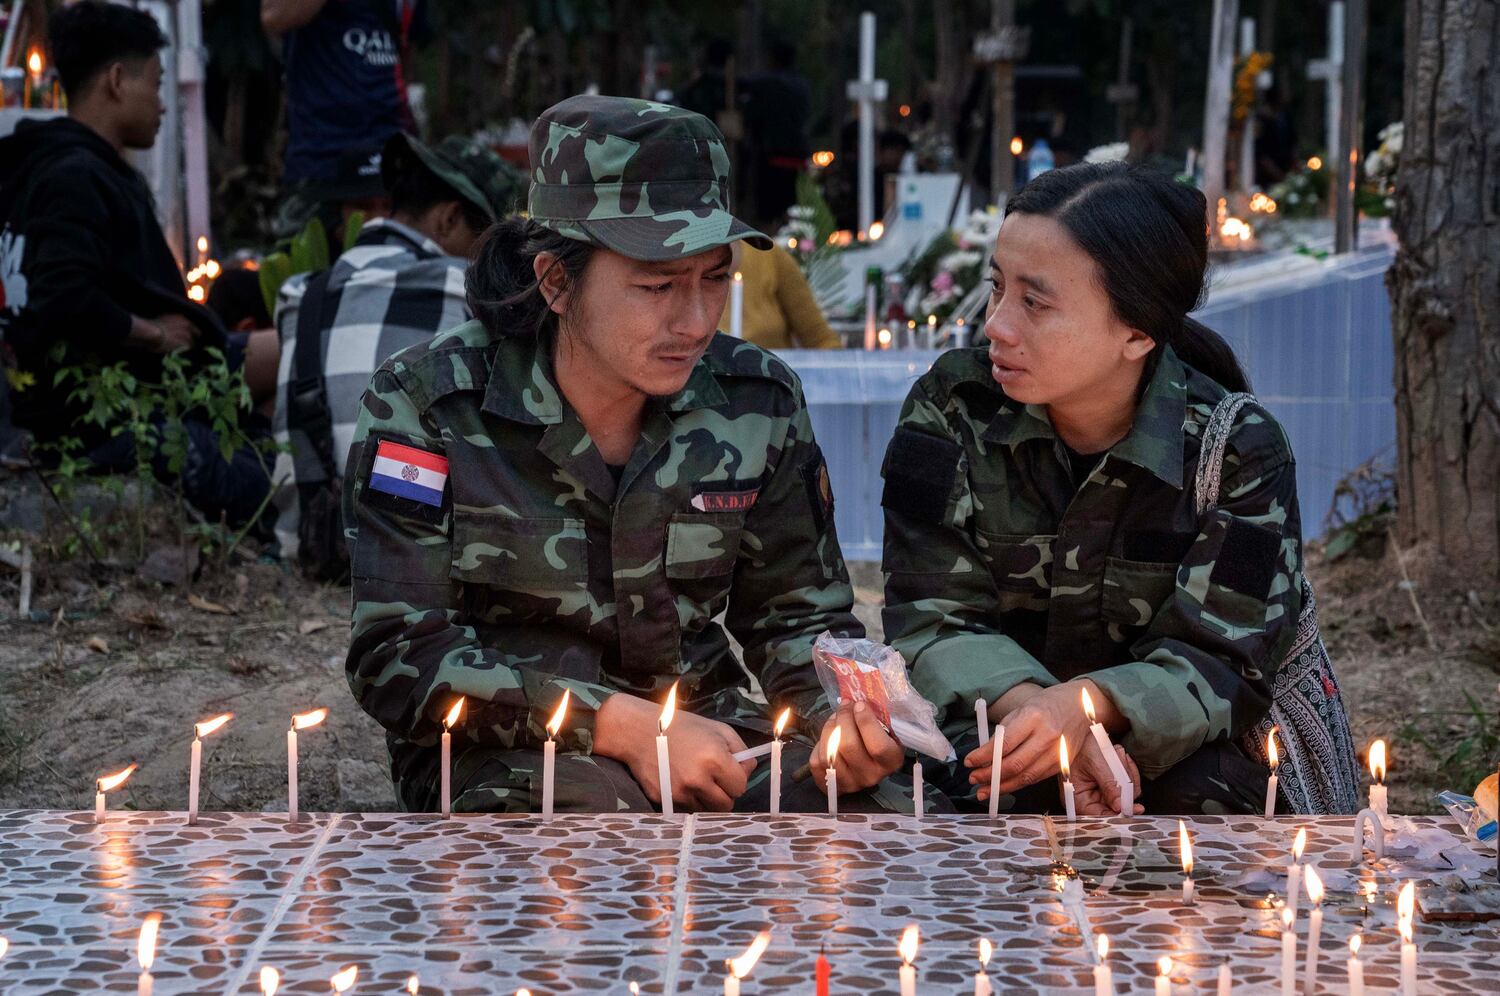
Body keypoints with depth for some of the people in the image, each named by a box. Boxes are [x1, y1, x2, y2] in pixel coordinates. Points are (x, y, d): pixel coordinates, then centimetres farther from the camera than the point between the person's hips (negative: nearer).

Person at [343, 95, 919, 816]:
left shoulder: (756, 403, 1)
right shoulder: (428, 405, -11)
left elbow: (800, 617, 13)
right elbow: (398, 657, -14)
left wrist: (844, 716, -11)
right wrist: (621, 725, -23)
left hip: (705, 732, 5)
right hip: (499, 752, -4)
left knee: (876, 803, -24)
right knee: (592, 802, -39)